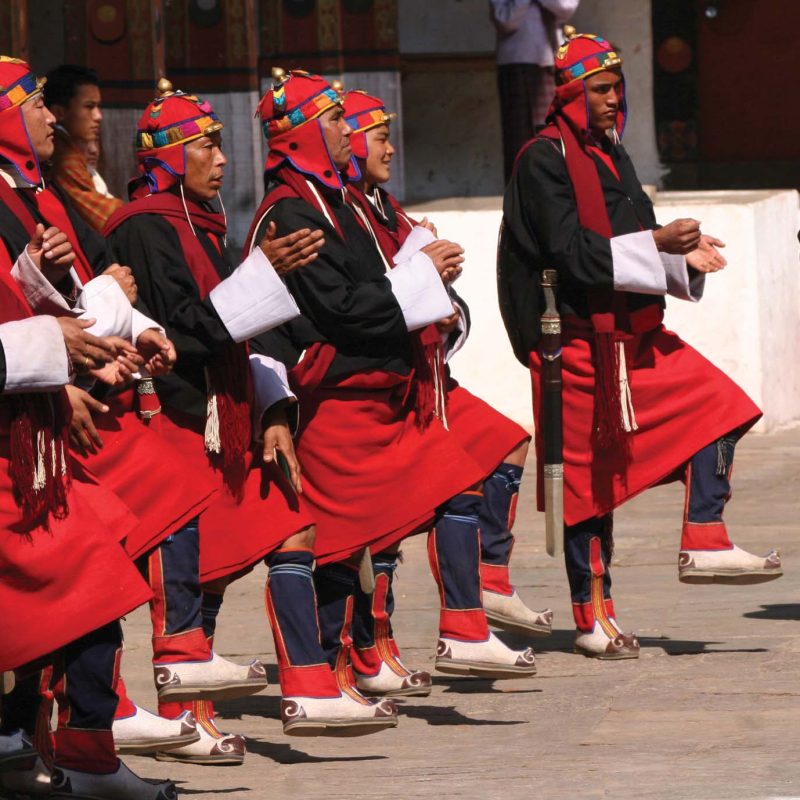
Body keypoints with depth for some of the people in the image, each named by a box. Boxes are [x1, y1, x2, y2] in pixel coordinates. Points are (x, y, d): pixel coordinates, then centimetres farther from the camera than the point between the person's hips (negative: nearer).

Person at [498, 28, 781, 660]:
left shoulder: (610, 155, 16)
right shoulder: (545, 161, -10)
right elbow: (571, 251, -19)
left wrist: (683, 257, 1)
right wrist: (656, 243, -24)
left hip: (634, 336, 8)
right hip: (580, 342, -8)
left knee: (717, 405, -2)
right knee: (590, 472, -3)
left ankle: (704, 543, -3)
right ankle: (593, 617, 3)